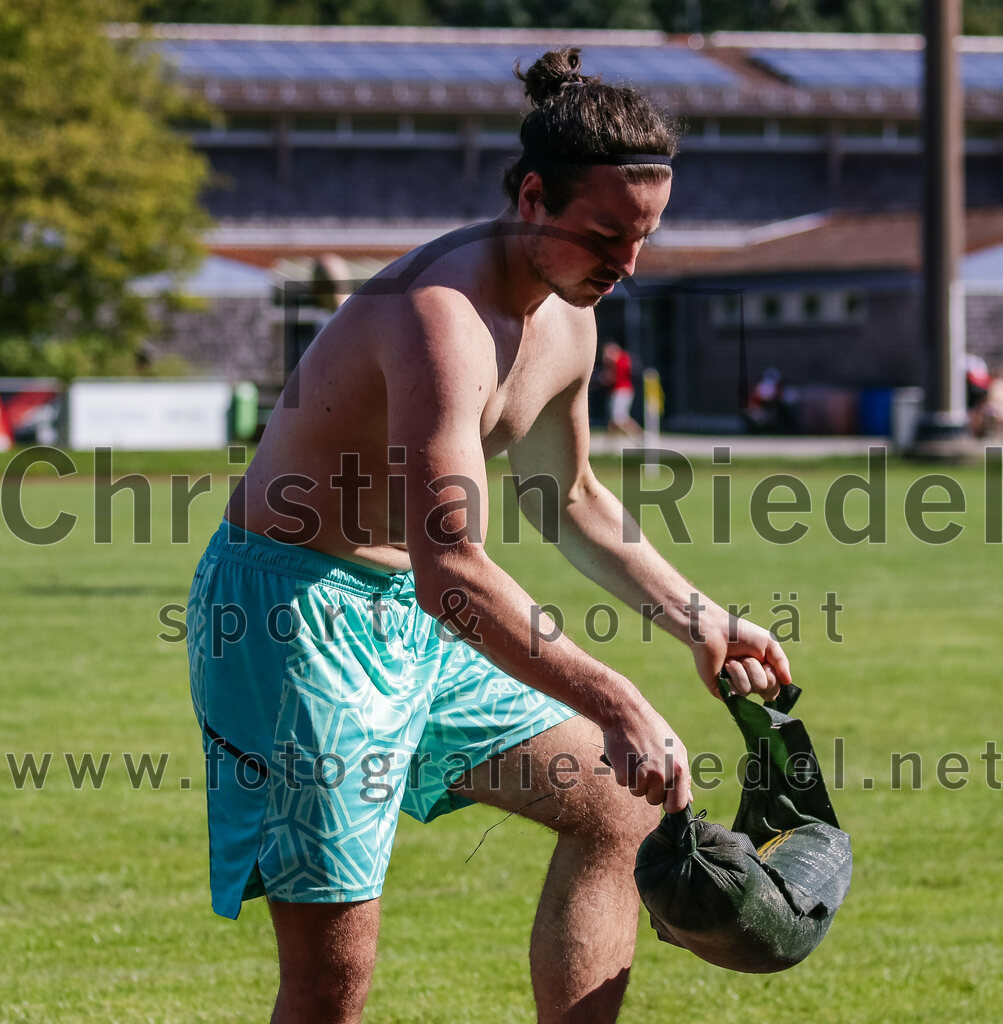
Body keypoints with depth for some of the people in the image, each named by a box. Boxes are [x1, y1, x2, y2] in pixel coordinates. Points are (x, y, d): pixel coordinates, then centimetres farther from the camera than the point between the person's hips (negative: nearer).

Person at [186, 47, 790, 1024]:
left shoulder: (566, 320, 5)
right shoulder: (445, 318, -27)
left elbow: (568, 497, 25)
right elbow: (452, 577, -38)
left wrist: (698, 621, 22)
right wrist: (614, 704, -43)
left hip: (410, 615, 10)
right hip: (290, 610, -10)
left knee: (618, 807, 14)